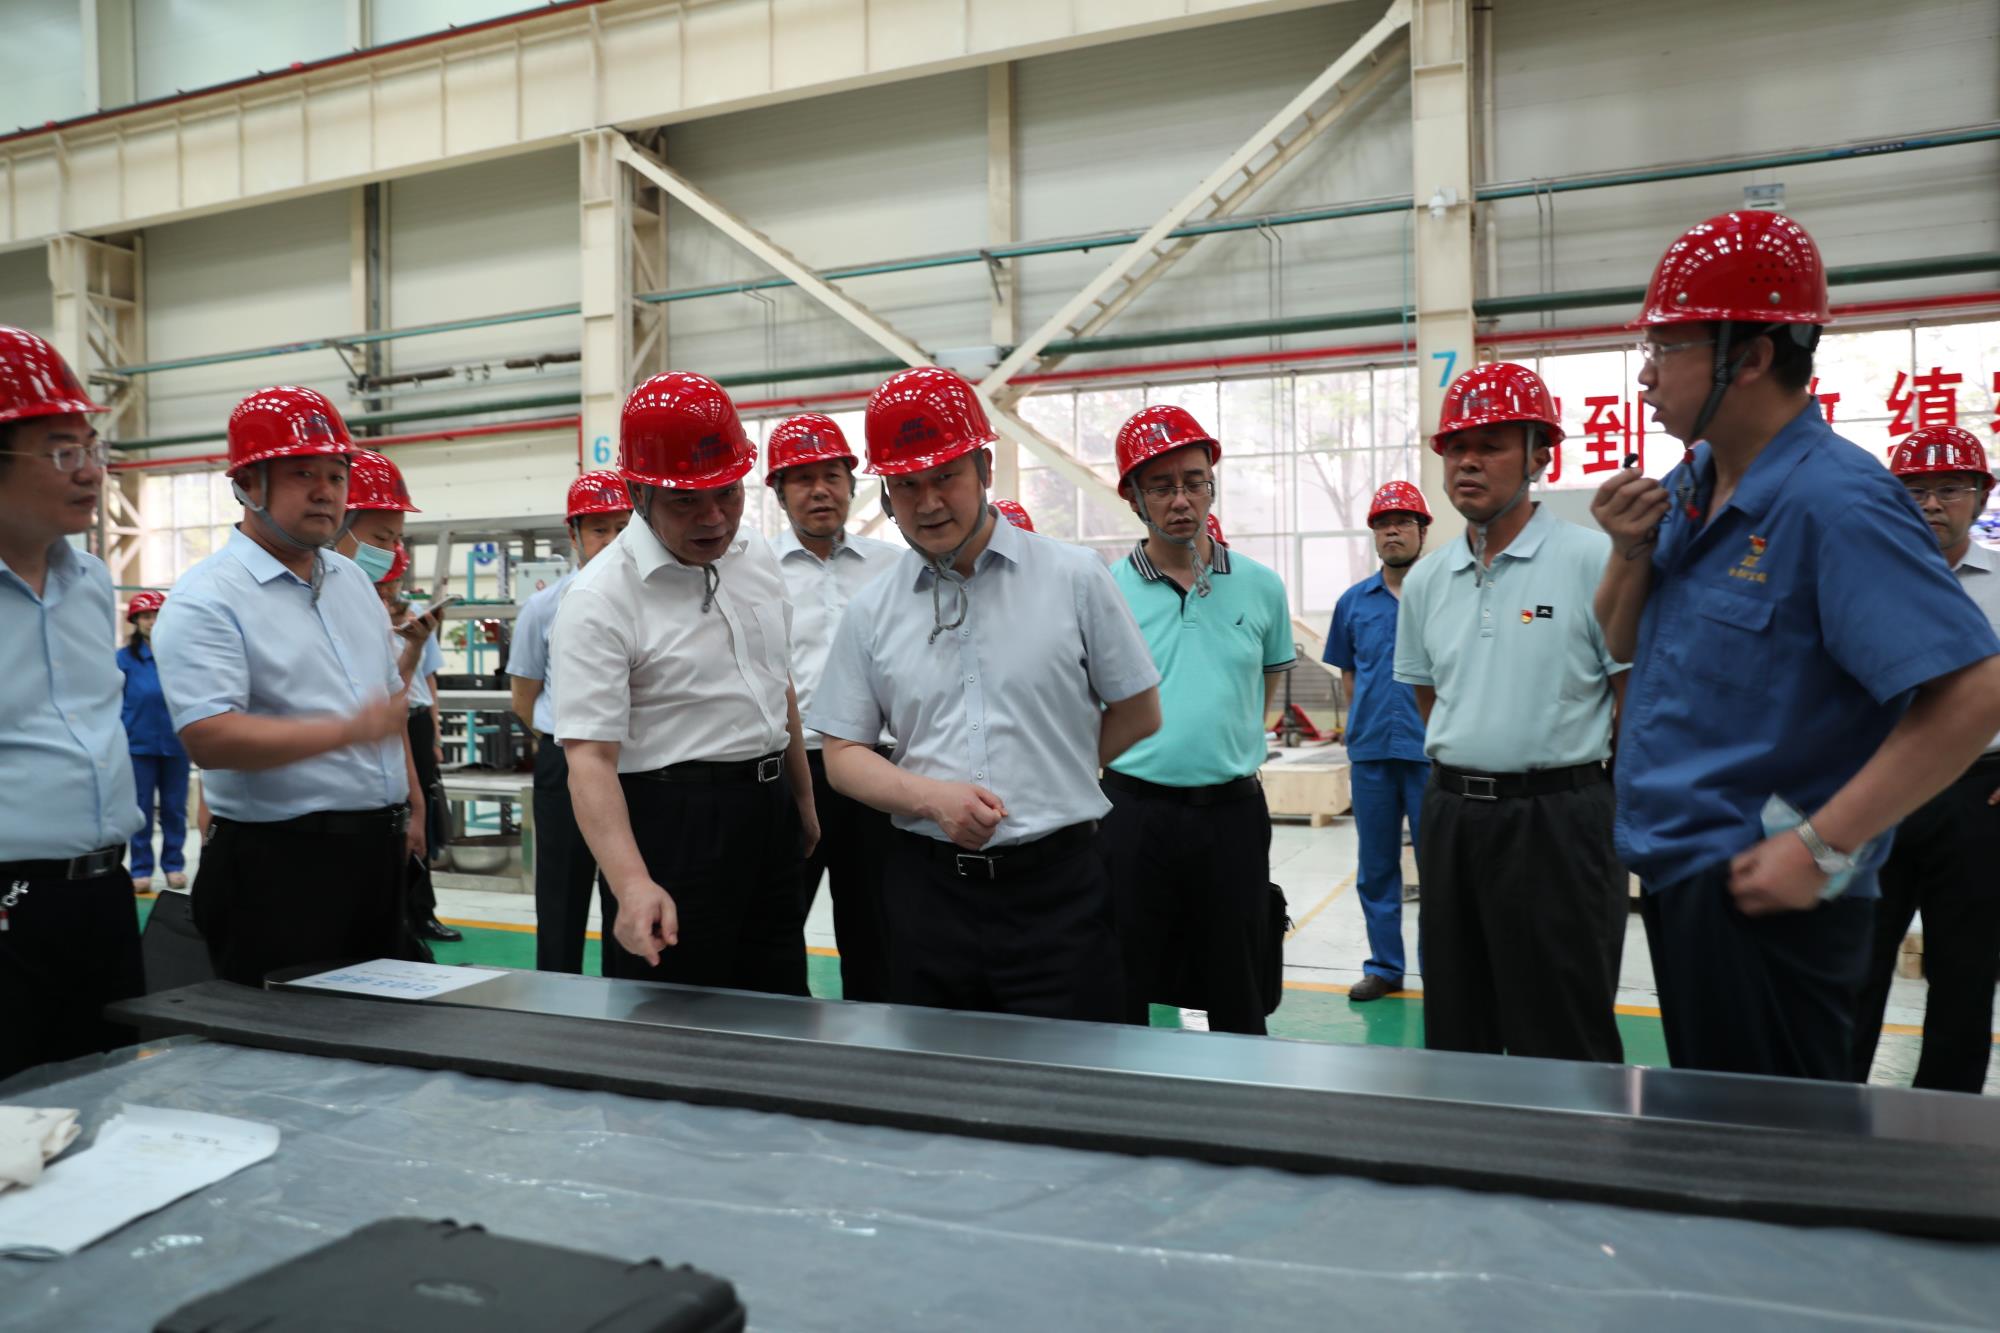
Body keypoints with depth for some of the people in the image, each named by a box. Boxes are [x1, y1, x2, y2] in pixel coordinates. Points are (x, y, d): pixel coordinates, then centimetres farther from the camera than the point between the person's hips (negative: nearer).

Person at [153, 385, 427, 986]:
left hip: (378, 850, 8)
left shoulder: (352, 579, 13)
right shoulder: (206, 600, -12)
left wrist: (410, 795, 19)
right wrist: (348, 732, -29)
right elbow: (208, 738, -24)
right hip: (278, 863, -7)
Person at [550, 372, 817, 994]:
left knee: (782, 1011, 17)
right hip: (671, 820, -6)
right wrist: (632, 884, -36)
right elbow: (589, 756, -23)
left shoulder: (757, 557, 5)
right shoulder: (599, 599, -16)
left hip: (770, 812, 7)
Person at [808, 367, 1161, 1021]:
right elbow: (844, 755, 6)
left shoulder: (1075, 578, -1)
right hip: (926, 887, 2)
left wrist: (1046, 782, 7)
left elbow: (1139, 715, 7)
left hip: (1057, 886, -2)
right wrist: (933, 797, -11)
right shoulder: (871, 611, 5)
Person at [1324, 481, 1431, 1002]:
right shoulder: (1353, 602, 9)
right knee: (1375, 867, 11)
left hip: (1432, 750, -4)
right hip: (1370, 750, 4)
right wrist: (1364, 722, 9)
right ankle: (1384, 965, 23)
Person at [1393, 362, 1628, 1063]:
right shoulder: (1426, 579, 8)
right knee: (1454, 1033, 16)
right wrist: (1463, 773, 12)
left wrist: (1613, 803, -4)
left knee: (1563, 1039, 3)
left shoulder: (1591, 559, -9)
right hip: (1450, 815, 6)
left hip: (1556, 816, -5)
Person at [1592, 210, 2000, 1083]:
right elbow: (1624, 645, 15)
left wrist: (1823, 848, -24)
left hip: (1764, 899, -8)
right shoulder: (1687, 489, 6)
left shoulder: (1832, 502, -20)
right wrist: (1630, 553, -5)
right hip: (1675, 875, 8)